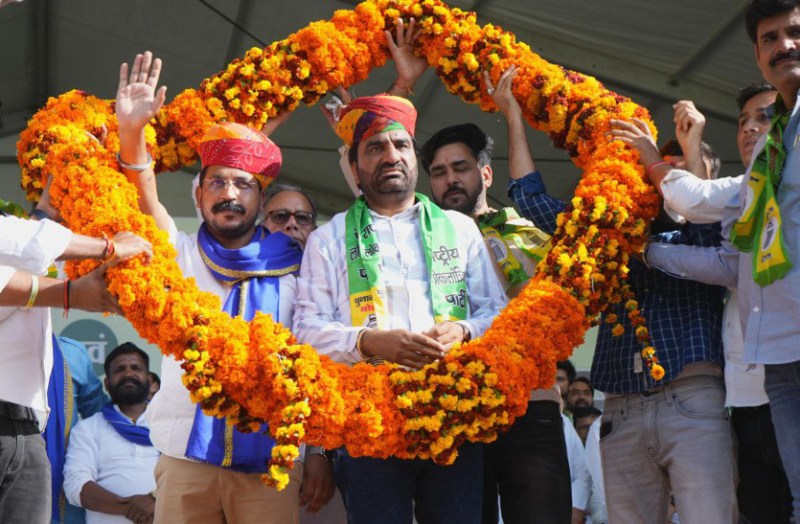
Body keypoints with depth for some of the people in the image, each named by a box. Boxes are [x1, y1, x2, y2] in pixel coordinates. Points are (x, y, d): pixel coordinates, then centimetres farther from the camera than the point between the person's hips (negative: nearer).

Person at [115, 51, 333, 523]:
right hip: (186, 460, 1)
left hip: (271, 460, 0)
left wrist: (322, 451, 0)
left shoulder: (291, 269, 7)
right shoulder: (179, 256, 9)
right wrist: (132, 133, -25)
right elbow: (145, 201, -9)